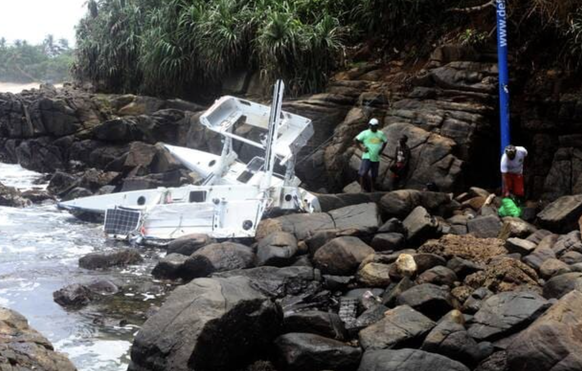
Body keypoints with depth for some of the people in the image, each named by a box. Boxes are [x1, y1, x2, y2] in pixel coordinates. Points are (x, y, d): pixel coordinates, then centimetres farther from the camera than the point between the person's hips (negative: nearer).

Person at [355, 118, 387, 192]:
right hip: (367, 157, -4)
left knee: (374, 175, 9)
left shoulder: (381, 134, 9)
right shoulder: (365, 133, -3)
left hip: (376, 158, 4)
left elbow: (385, 141, 24)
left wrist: (381, 149, 11)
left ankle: (372, 188, 23)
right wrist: (362, 147, -7)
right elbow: (356, 139, -1)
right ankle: (362, 188, -3)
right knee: (363, 173, -13)